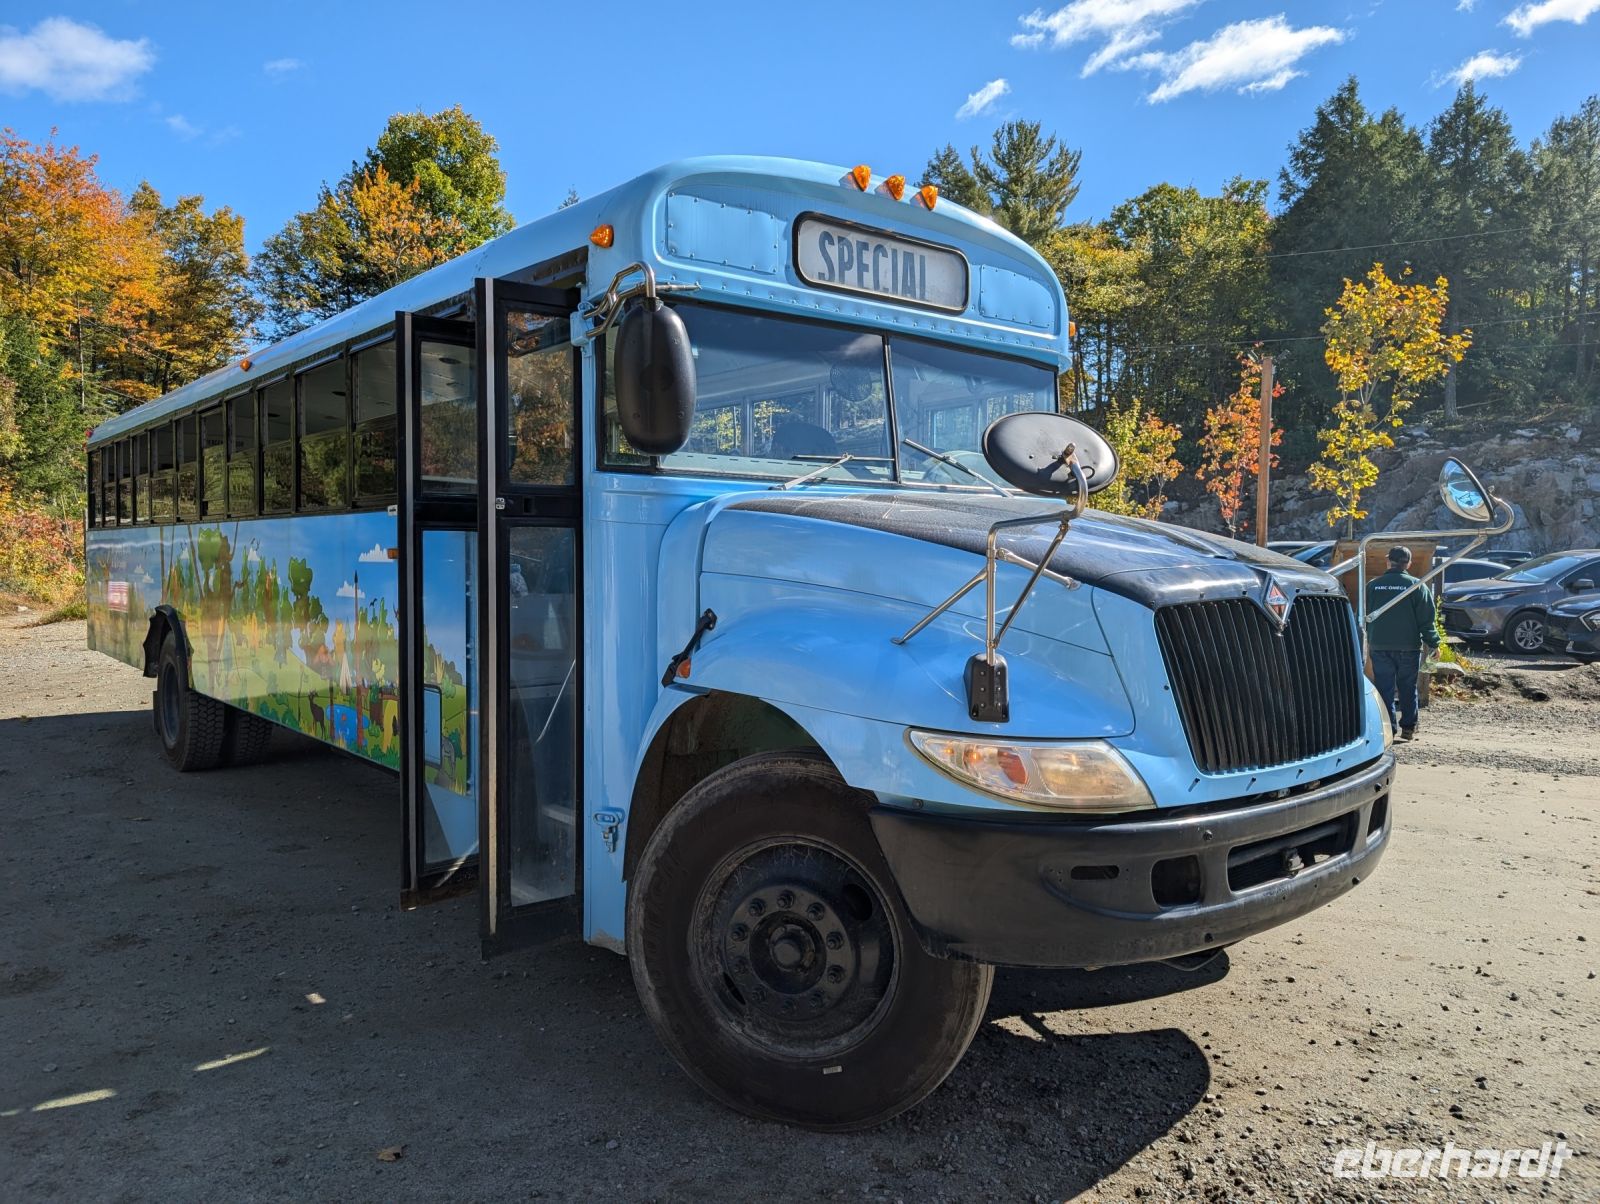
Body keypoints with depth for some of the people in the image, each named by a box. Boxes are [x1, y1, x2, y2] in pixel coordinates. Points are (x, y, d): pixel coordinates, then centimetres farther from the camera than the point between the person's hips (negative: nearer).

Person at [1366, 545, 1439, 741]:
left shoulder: (1372, 586, 4)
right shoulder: (1417, 586, -3)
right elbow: (1426, 618, -5)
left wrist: (1368, 639, 23)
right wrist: (1432, 643, 1)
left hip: (1379, 646, 1)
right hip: (1408, 646, -1)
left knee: (1385, 688, 3)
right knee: (1408, 688, 9)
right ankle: (1408, 728, 12)